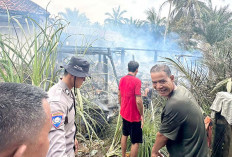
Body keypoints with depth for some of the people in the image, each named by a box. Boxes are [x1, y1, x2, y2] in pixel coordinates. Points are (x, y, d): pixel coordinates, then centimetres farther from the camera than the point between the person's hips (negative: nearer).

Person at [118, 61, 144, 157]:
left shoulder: (122, 79, 0)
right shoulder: (137, 81, -21)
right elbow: (138, 101, -23)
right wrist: (142, 115, -10)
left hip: (124, 113, 8)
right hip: (134, 116, -7)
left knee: (124, 135, 25)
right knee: (136, 142, 4)